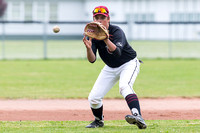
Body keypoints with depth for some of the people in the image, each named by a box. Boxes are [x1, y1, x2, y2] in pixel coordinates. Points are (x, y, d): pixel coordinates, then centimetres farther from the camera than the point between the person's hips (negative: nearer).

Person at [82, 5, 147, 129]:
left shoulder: (117, 32, -25)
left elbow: (117, 52, -42)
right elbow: (92, 60, -20)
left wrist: (106, 40, -57)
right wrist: (88, 48, -41)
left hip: (129, 64, -5)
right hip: (111, 68, 5)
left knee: (124, 86, -36)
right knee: (93, 97, -3)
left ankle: (138, 116, -51)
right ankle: (99, 121, 26)